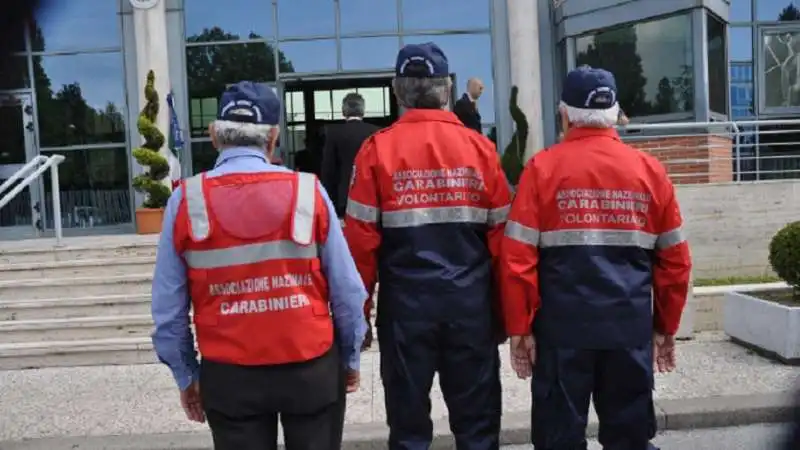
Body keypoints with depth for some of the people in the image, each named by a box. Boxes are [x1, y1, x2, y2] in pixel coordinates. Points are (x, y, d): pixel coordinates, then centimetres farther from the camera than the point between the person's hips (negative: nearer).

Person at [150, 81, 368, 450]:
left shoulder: (186, 200, -6)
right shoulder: (308, 191, -8)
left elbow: (168, 306, -2)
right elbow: (347, 291, -5)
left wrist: (186, 375, 11)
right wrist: (351, 359, 10)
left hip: (229, 374, 1)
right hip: (312, 367, 0)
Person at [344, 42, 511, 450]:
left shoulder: (378, 149, -5)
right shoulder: (480, 147, -1)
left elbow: (361, 237, -8)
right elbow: (502, 236, 0)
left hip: (405, 304, -1)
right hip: (471, 303, 1)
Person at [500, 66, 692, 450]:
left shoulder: (543, 167, -4)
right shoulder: (650, 169, 4)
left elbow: (518, 256, -8)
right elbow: (675, 258, 7)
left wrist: (519, 327, 0)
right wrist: (667, 326, 17)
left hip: (563, 324, -2)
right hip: (632, 324, 3)